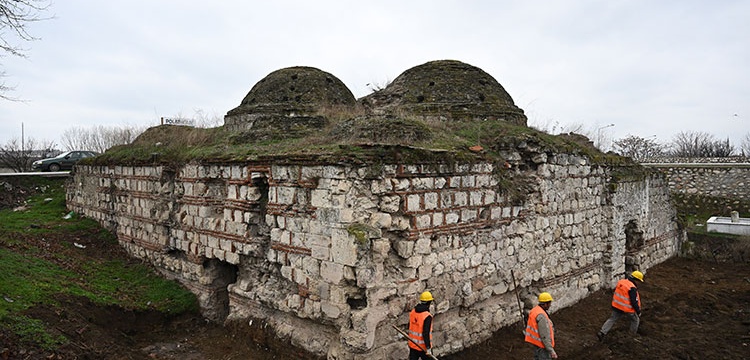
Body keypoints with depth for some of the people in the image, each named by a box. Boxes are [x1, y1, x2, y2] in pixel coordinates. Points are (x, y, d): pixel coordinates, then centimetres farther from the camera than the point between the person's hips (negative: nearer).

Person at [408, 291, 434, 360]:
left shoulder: (413, 312, -2)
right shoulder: (427, 316, -22)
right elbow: (426, 333, -24)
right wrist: (428, 348, -18)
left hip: (413, 345, 6)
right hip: (423, 346, -6)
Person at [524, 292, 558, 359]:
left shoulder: (535, 310, 2)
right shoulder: (541, 316, -29)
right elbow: (545, 335, -28)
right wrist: (551, 351, -25)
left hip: (536, 342, 9)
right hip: (542, 345, -9)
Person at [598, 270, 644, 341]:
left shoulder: (621, 282, 1)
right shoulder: (632, 288, -22)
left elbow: (615, 292, 13)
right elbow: (634, 301, -21)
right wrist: (638, 311, -9)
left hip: (617, 306, 6)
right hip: (627, 308, -6)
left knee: (612, 319, 14)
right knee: (635, 320, 21)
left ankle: (602, 332, 2)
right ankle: (633, 335, 32)